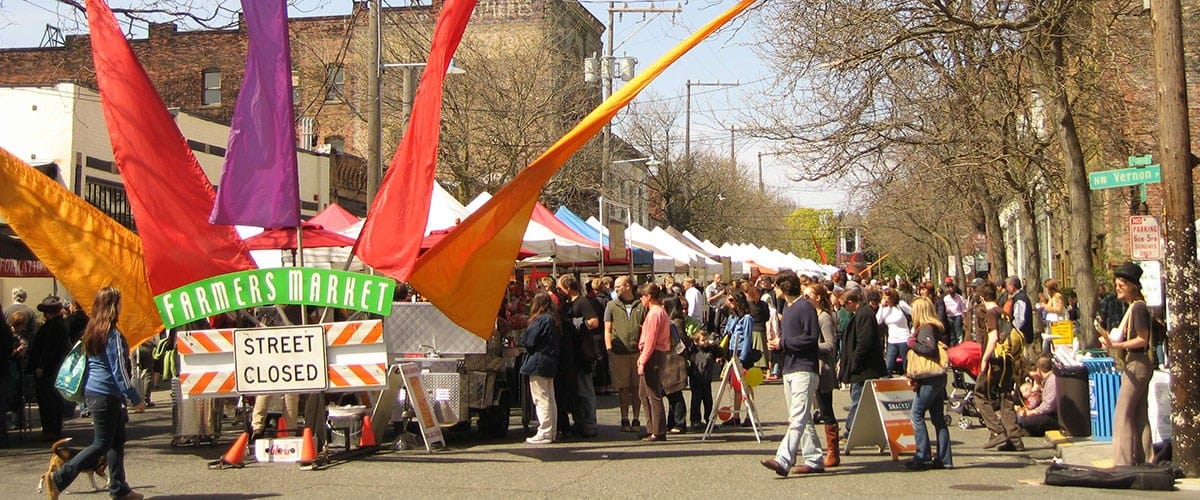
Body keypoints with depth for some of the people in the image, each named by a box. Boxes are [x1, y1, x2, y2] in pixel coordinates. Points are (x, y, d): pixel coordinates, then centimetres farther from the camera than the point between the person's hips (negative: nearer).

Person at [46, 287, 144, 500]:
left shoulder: (91, 331, 9)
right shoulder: (113, 335, -16)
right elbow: (119, 370, -17)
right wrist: (135, 398, -13)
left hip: (92, 392, 9)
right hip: (106, 394, -9)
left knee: (117, 440, 13)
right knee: (102, 444, -2)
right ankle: (59, 478, -4)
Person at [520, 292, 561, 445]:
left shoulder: (540, 320, -15)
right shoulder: (553, 320, 12)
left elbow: (528, 340, -17)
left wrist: (523, 334, 5)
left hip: (538, 363, -9)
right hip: (550, 363, 9)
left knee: (541, 399, -6)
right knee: (550, 399, 12)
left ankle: (544, 433, -6)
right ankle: (552, 432, 17)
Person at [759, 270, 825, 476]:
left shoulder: (805, 307, -10)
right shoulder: (786, 307, 18)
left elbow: (812, 338, -17)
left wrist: (783, 342, -12)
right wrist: (777, 342, 4)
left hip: (804, 369, -10)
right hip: (788, 369, 10)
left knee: (798, 417, -14)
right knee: (802, 418, 11)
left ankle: (783, 460, -25)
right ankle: (814, 459, 17)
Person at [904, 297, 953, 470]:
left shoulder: (925, 328, -13)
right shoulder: (935, 327, 15)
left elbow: (930, 348, -27)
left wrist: (913, 343, -13)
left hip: (929, 380, -9)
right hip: (938, 378, 9)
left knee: (916, 415, -5)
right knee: (938, 418, 10)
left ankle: (923, 456, -6)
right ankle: (944, 458, 10)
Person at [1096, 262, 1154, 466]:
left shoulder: (1138, 307, -15)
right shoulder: (1133, 307, 15)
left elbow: (1142, 340, -20)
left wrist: (1116, 345, -25)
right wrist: (1111, 339, 11)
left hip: (1137, 364, -10)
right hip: (1133, 364, 10)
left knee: (1123, 415, -9)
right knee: (1140, 416, 12)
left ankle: (1124, 463, -8)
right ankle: (1144, 460, 17)